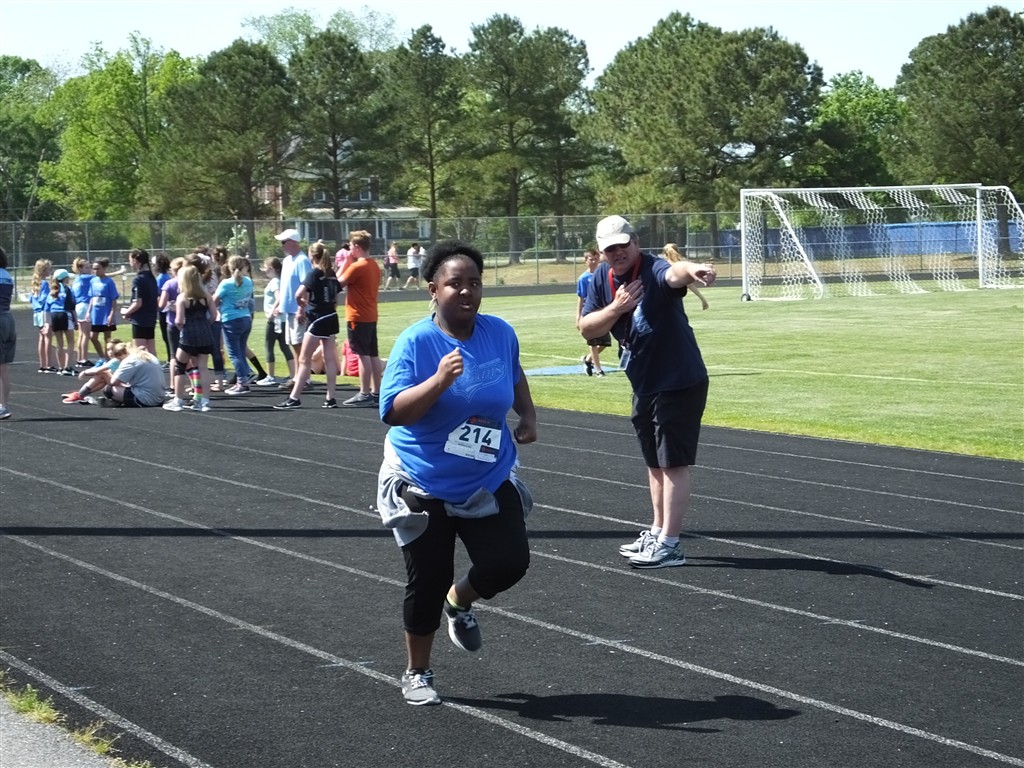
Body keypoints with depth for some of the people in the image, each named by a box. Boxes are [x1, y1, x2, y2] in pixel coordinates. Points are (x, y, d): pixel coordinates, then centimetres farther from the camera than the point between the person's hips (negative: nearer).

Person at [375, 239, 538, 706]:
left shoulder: (500, 333, -3)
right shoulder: (416, 342, -17)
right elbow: (392, 413, -25)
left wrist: (528, 415, 7)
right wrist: (440, 380, -35)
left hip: (489, 481, 4)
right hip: (424, 485, -3)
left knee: (509, 563, -10)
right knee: (428, 581, 1)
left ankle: (460, 603, 25)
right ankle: (416, 673, 24)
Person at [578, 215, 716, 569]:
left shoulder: (653, 270, -23)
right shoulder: (602, 278, 0)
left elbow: (675, 272, -47)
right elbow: (586, 329, -1)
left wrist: (692, 270, -71)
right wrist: (616, 307, -18)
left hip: (680, 383, -8)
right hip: (644, 384, 8)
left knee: (673, 463, -6)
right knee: (655, 463, 19)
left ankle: (669, 545, -4)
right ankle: (657, 533, 32)